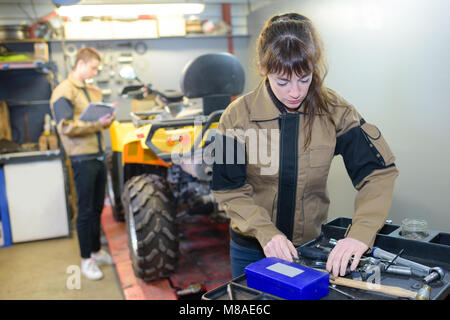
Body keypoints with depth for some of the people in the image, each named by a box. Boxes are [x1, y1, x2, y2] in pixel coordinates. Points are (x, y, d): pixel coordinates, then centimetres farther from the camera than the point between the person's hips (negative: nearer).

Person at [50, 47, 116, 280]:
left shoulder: (94, 91, 16)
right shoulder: (63, 92, -8)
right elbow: (66, 127, -17)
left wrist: (108, 119, -1)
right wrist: (97, 124, -20)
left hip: (99, 156, 7)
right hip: (82, 158, -7)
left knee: (97, 208, 16)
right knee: (85, 210, 2)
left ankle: (96, 250, 31)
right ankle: (86, 260, 14)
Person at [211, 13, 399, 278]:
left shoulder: (334, 111, -13)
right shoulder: (238, 116, -16)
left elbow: (379, 172, -13)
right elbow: (230, 191, -13)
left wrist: (361, 233, -28)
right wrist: (266, 233, -28)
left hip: (311, 244, 1)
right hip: (252, 249, -1)